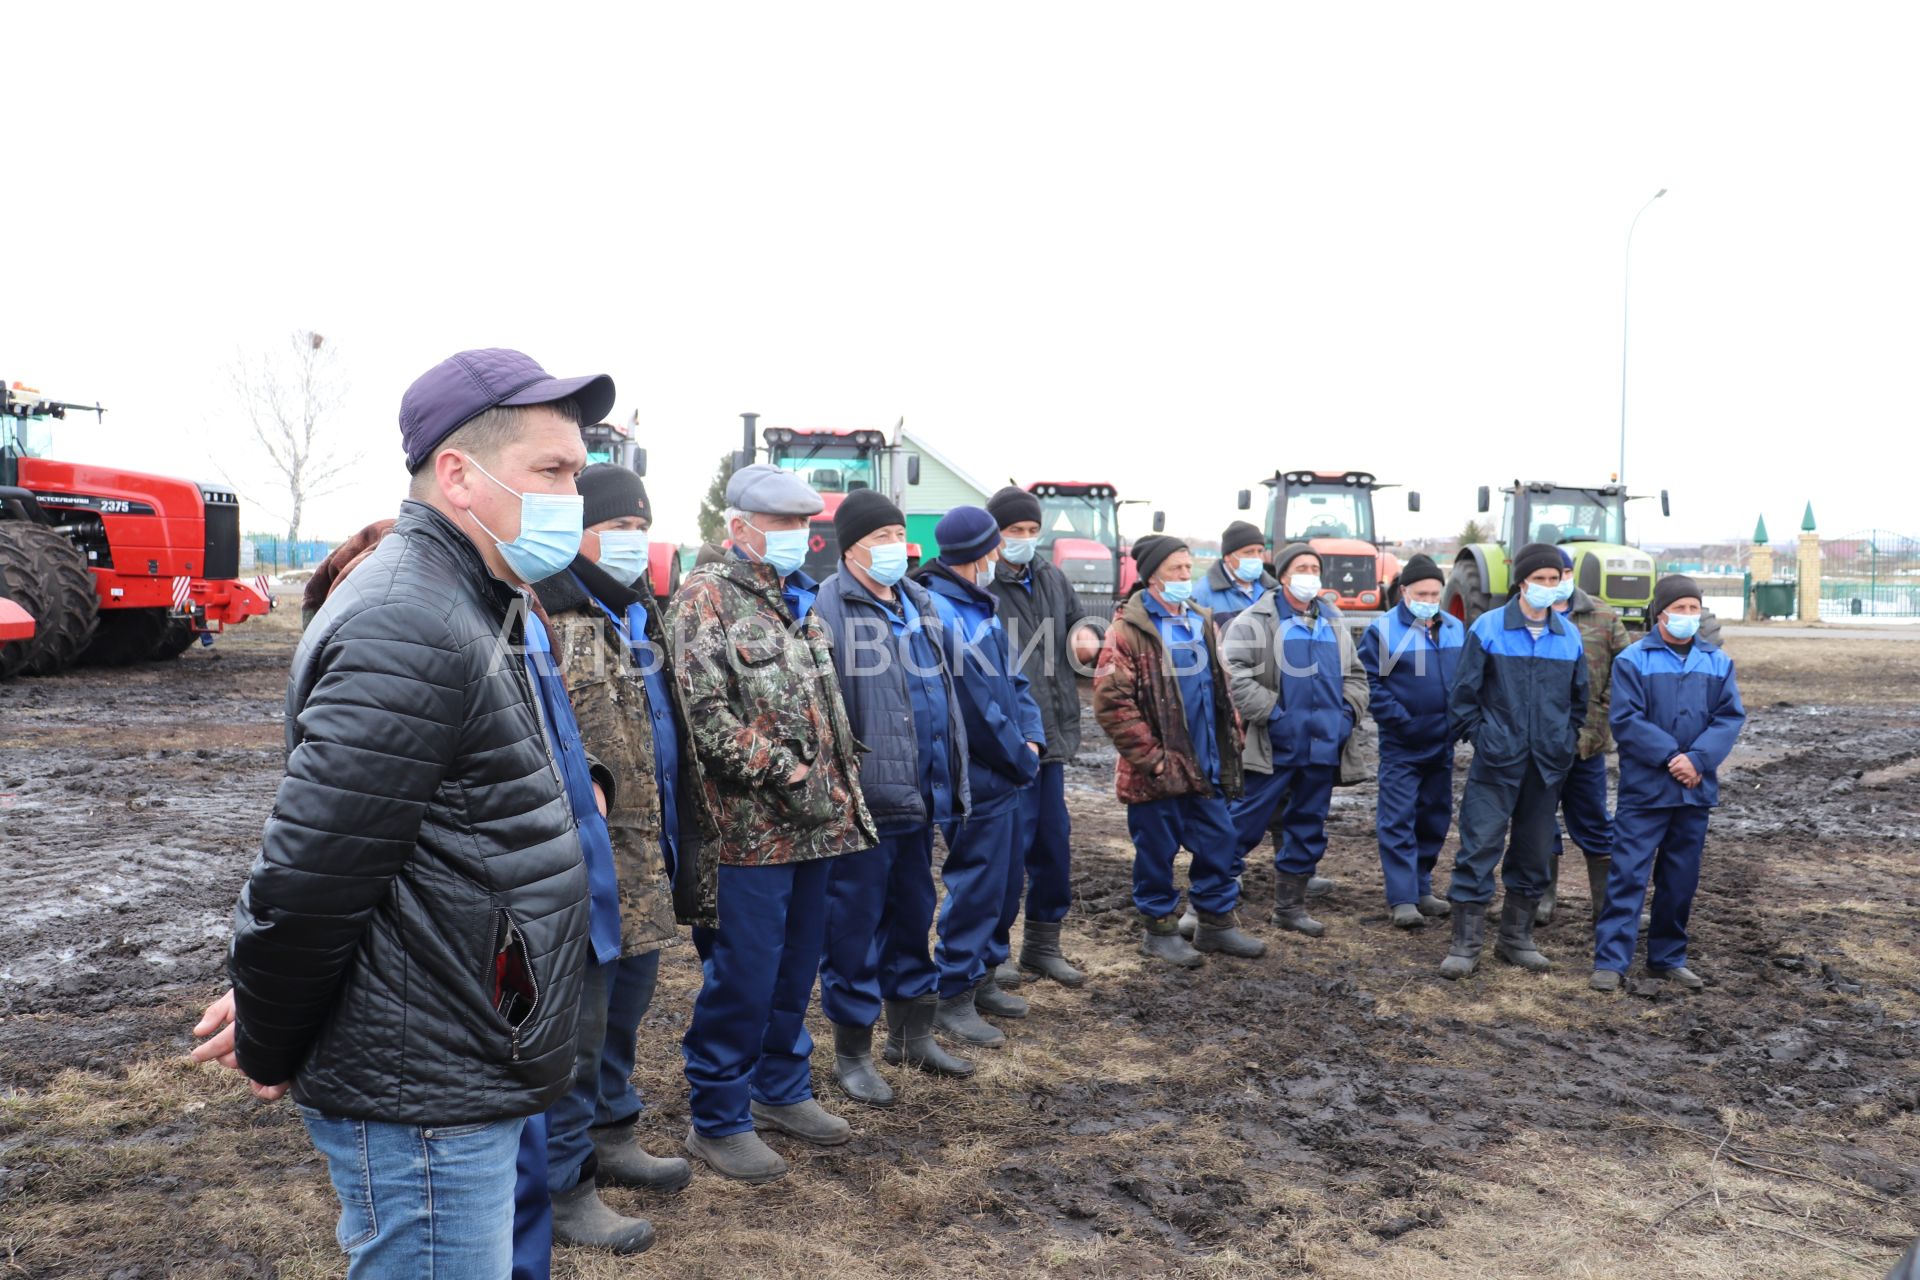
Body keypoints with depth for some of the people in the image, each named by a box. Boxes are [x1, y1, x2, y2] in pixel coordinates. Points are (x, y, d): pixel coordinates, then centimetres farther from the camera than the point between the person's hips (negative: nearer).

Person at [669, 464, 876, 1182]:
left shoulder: (796, 597, 18)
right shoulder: (706, 597, -9)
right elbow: (706, 712, -19)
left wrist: (842, 784, 15)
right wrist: (782, 772, -17)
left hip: (813, 821, 8)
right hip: (750, 826, -8)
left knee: (797, 964, 17)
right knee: (742, 977, -1)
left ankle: (781, 1088, 34)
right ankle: (717, 1120, 15)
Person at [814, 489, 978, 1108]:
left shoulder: (918, 602, 15)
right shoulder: (830, 609, -11)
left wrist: (952, 779, 17)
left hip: (920, 796, 8)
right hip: (865, 801, -8)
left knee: (911, 917, 19)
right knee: (854, 925, 3)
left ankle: (911, 1033, 34)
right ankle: (852, 1052, 17)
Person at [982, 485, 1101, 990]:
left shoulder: (1051, 577, 11)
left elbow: (1077, 617, 28)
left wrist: (1086, 634, 5)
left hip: (1051, 738, 8)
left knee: (1054, 843, 16)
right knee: (1009, 849, -2)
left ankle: (1042, 945, 32)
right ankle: (991, 956, 15)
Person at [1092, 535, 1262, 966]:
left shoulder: (1201, 623, 12)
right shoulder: (1129, 631, -12)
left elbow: (1220, 687, 22)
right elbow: (1111, 704, -16)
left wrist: (1231, 737, 13)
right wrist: (1151, 758, -16)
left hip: (1205, 765, 7)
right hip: (1156, 772, -7)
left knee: (1218, 842, 12)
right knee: (1157, 851, 5)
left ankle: (1218, 922, 28)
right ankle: (1158, 930, 22)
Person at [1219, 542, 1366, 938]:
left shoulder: (1334, 622, 16)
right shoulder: (1257, 620, -5)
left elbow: (1354, 676, 24)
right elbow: (1235, 673, -14)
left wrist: (1348, 712, 7)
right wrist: (1272, 713, -17)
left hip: (1322, 745, 6)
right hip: (1274, 746, -6)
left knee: (1308, 827, 13)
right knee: (1247, 823, -4)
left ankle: (1290, 905, 25)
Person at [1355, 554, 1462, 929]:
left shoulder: (1455, 628, 7)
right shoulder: (1383, 630, -9)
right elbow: (1370, 683, -11)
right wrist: (1400, 719, -17)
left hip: (1442, 744, 6)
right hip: (1401, 746, -6)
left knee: (1435, 818, 13)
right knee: (1398, 820, -7)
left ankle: (1421, 888, 26)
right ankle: (1403, 899, -4)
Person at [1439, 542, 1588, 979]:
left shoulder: (1569, 636, 6)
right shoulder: (1487, 628, -6)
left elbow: (1578, 698, 16)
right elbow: (1464, 692, -2)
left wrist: (1566, 741, 9)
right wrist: (1479, 736, -5)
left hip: (1548, 764, 4)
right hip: (1496, 762, -4)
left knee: (1535, 853, 11)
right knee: (1479, 848, -6)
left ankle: (1516, 937, 25)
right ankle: (1466, 942, 2)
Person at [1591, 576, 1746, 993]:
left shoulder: (1718, 661, 7)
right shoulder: (1633, 660, -5)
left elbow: (1731, 717, 1)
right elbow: (1626, 720, -10)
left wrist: (1698, 759, -14)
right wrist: (1670, 756, -17)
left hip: (1697, 789, 4)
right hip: (1644, 788, -4)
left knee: (1681, 877, 13)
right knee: (1628, 872, -6)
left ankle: (1668, 957, 25)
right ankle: (1610, 960, -2)